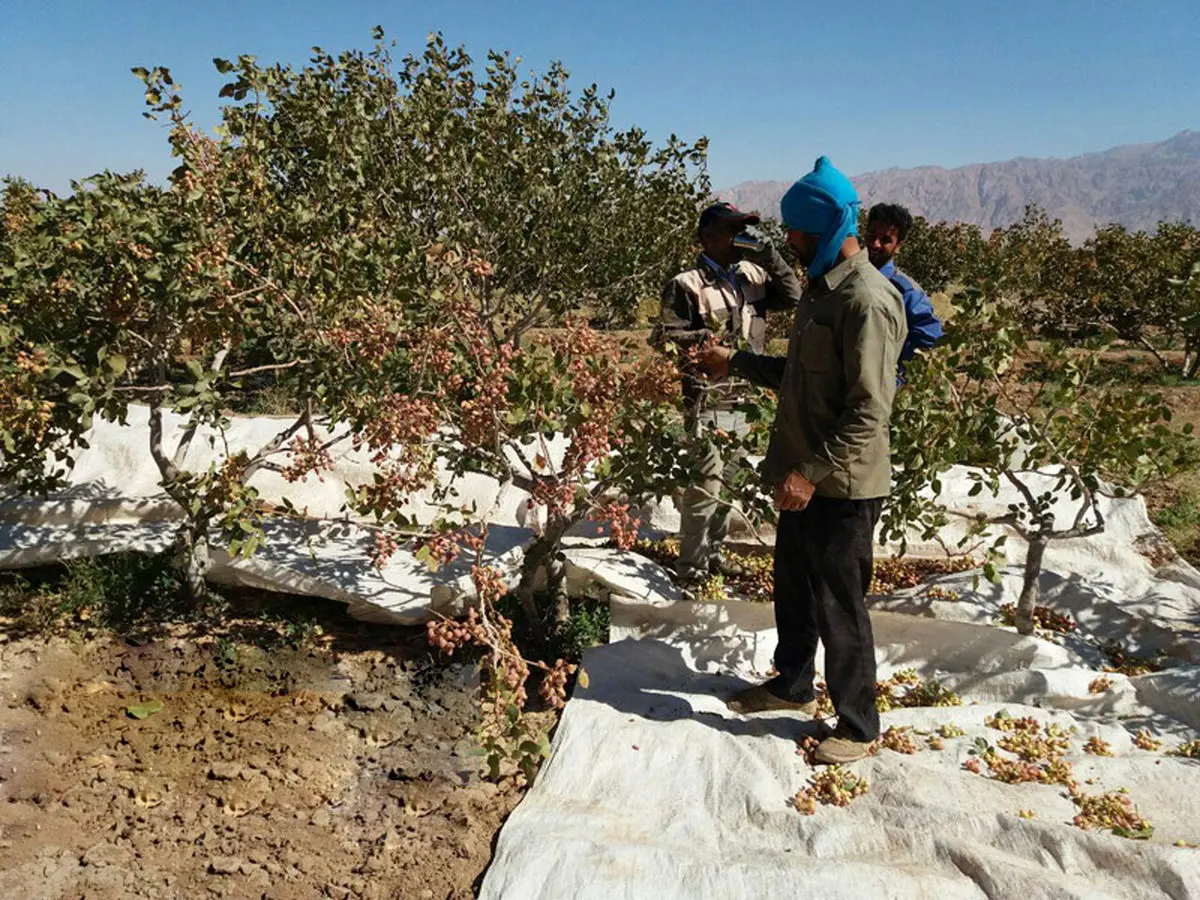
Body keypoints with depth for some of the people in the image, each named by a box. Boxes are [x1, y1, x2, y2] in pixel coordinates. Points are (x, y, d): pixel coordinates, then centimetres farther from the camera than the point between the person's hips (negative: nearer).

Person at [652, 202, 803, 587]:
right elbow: (663, 337, -12)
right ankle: (691, 566, 8)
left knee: (729, 482, 17)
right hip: (707, 403, -7)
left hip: (744, 400, 7)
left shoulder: (751, 276, 8)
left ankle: (713, 552, 33)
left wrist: (770, 258, -4)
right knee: (705, 484, -4)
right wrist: (706, 337, -22)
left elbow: (792, 297, 6)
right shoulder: (687, 285, -11)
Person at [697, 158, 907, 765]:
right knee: (793, 588, 22)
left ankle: (857, 725, 22)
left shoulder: (867, 301, -20)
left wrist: (814, 472, -26)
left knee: (839, 605, 4)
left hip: (842, 487, -9)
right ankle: (793, 685, 43)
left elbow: (870, 410, -24)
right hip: (803, 477, 9)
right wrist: (736, 364, 19)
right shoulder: (820, 288, 11)